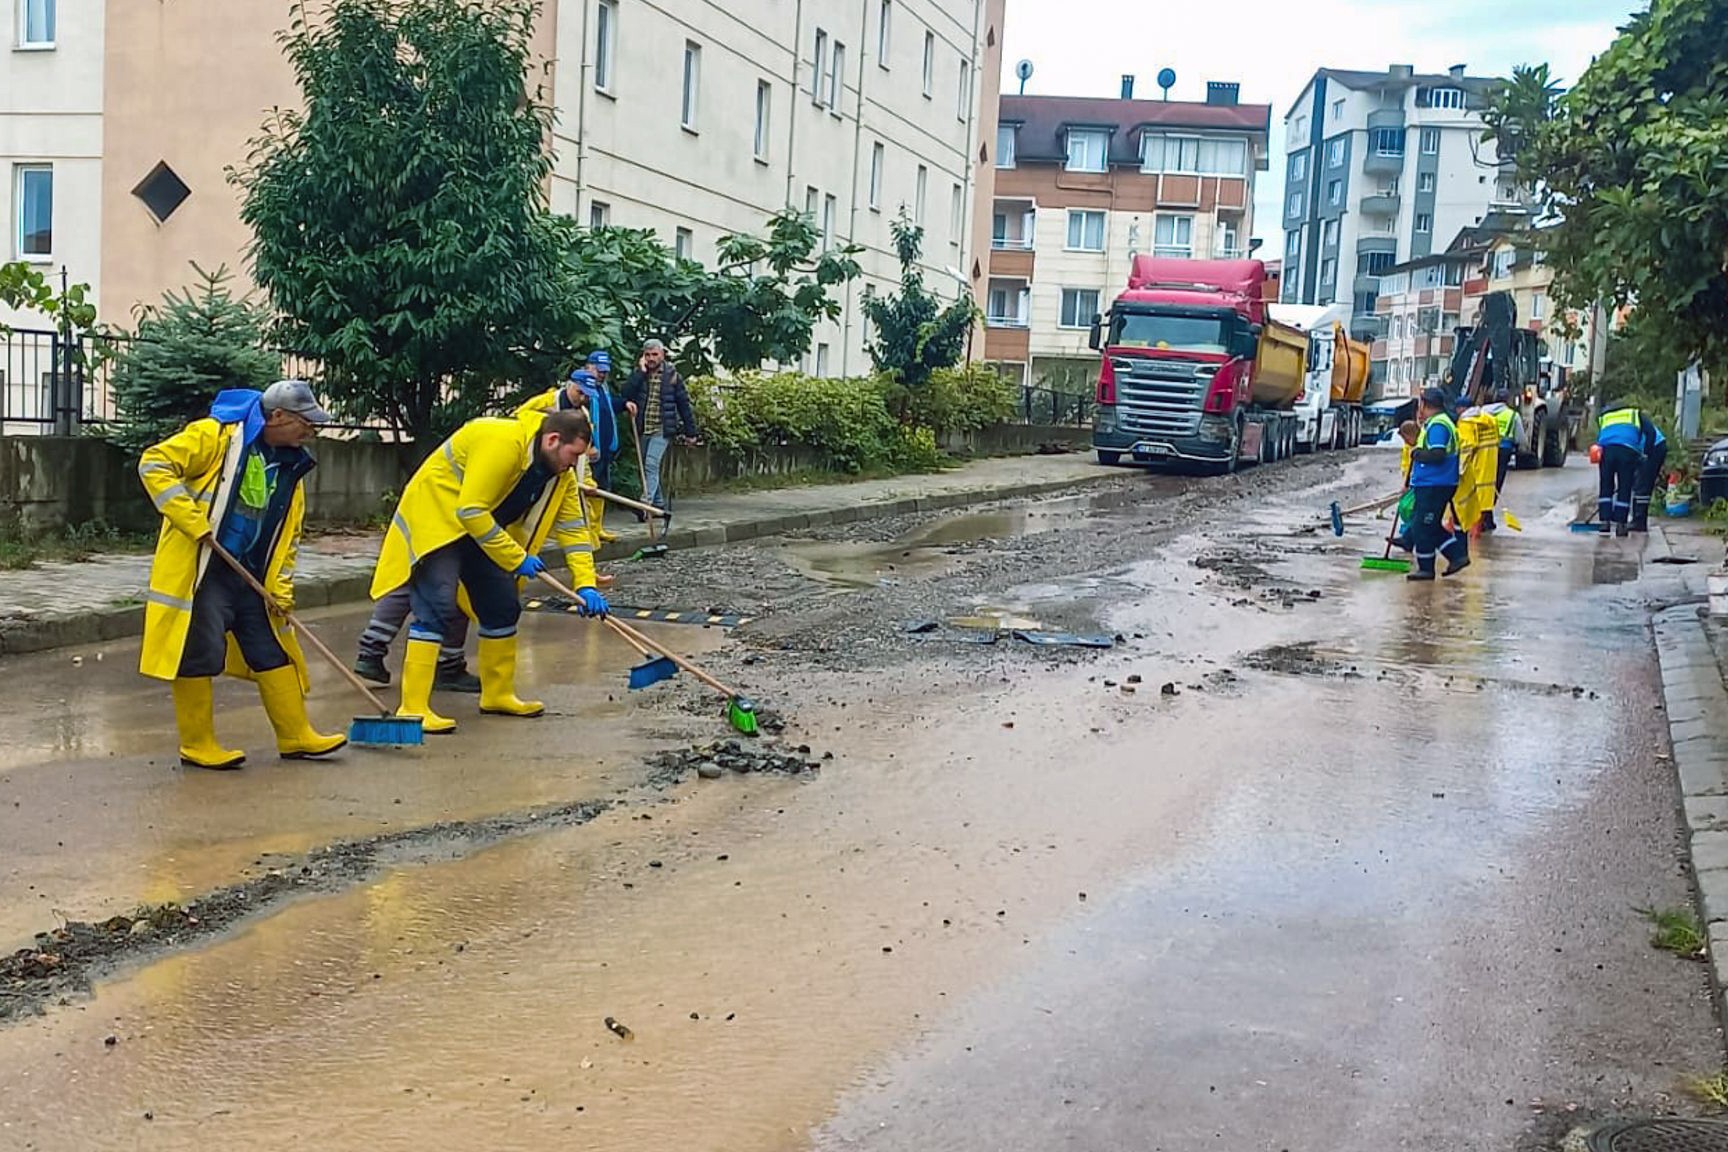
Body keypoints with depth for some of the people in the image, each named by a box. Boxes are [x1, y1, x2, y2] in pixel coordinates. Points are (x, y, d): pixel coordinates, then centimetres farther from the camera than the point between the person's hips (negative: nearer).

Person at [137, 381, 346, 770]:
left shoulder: (292, 465, 9)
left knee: (274, 651, 9)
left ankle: (296, 736, 17)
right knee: (199, 653, -4)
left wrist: (281, 586, 5)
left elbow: (288, 532, 14)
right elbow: (155, 464, -16)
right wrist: (192, 520, -22)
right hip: (198, 569, -7)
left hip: (250, 574, 7)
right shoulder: (215, 435, -13)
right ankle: (197, 745, 8)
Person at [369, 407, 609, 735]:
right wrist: (516, 558, -26)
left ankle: (497, 695, 23)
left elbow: (573, 526, 1)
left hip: (482, 529, 9)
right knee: (436, 608, -19)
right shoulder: (502, 442, -30)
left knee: (503, 605, 9)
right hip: (434, 518, -9)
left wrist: (585, 584, -10)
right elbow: (471, 511, -31)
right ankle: (413, 709, -20)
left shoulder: (559, 471, -1)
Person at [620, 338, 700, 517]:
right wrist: (641, 371, -12)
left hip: (662, 429, -5)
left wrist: (690, 432, 1)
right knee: (648, 469, 10)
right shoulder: (639, 374, 7)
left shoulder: (672, 375, -1)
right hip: (643, 430, 5)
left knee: (651, 464, -19)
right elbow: (626, 392, -10)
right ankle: (659, 504, 21)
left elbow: (684, 404, 1)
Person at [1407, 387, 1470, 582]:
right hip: (1429, 484, 11)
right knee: (1430, 525, 16)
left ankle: (1426, 568, 4)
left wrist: (1416, 453, -12)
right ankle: (1458, 555, 15)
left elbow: (1437, 455, -25)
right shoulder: (1438, 422, 18)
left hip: (1434, 485, -11)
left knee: (1422, 527, -3)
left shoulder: (1437, 425, -16)